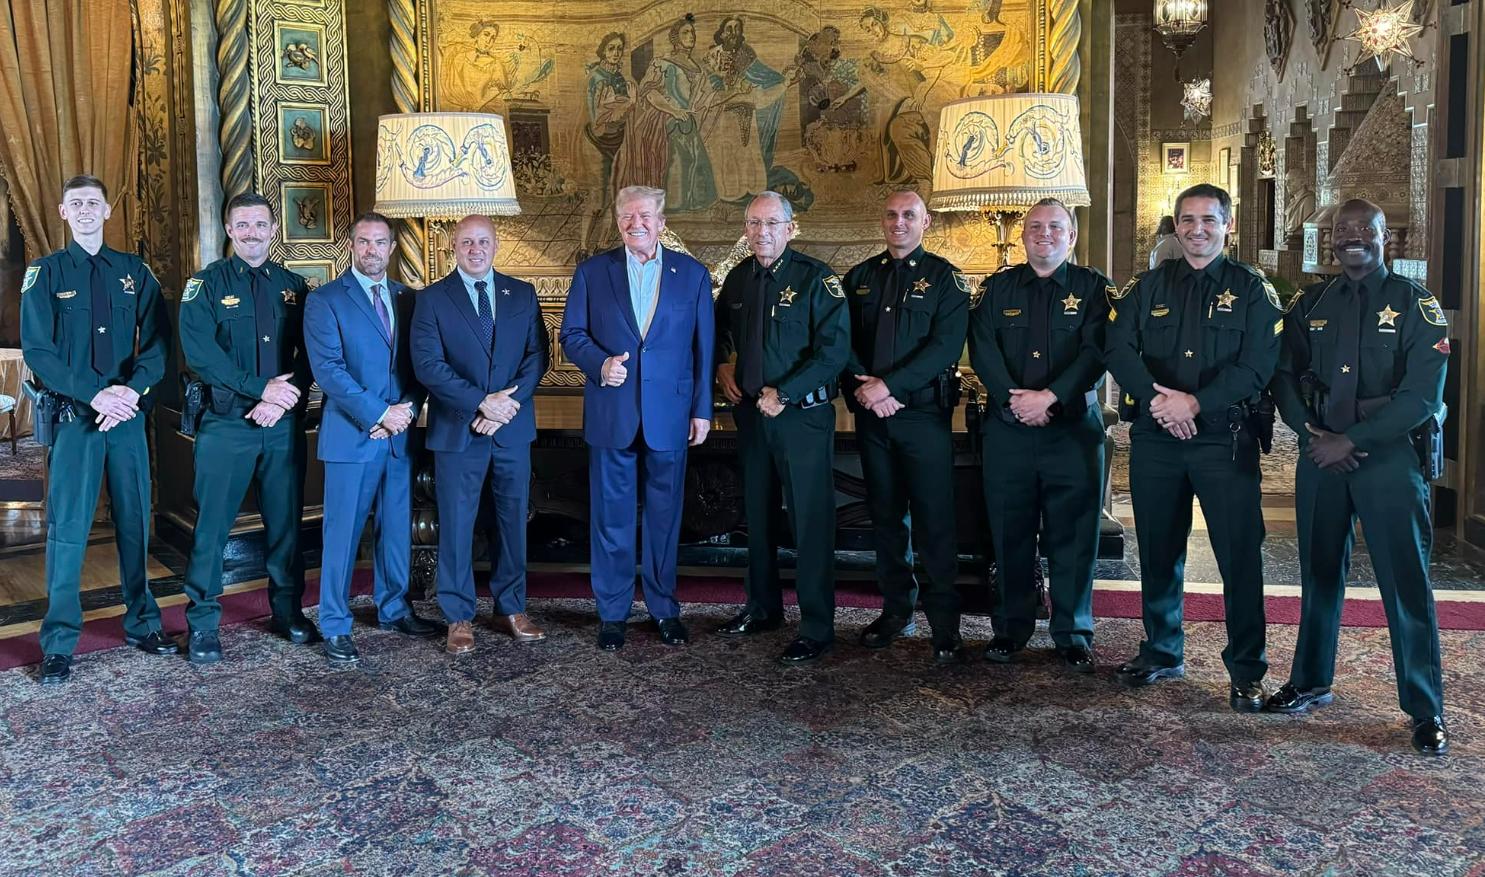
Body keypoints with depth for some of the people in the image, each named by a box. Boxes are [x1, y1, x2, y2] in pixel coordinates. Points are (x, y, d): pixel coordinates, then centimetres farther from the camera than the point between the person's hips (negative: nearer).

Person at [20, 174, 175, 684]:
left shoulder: (135, 272, 8)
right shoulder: (46, 274, 2)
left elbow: (158, 343, 2)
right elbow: (36, 351, -5)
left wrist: (131, 389, -15)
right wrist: (94, 394, -16)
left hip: (128, 413, 2)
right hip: (72, 416, -2)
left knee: (135, 522, 9)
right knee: (67, 528, -1)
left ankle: (141, 624, 22)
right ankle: (59, 645, 8)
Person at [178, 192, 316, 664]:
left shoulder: (293, 286, 10)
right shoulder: (207, 284, 0)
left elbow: (309, 357, 5)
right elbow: (199, 352, -12)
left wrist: (286, 399, -11)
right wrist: (261, 387, -17)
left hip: (283, 425, 3)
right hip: (226, 425, -3)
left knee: (286, 521, 10)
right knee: (212, 525, 1)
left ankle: (288, 612, 23)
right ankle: (203, 624, 11)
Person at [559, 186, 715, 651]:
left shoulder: (692, 274, 5)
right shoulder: (592, 272, 5)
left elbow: (703, 347, 5)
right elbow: (571, 335, 5)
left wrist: (703, 410, 2)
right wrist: (600, 363, -15)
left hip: (669, 416, 0)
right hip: (611, 416, 0)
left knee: (665, 516, 9)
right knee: (612, 518, 6)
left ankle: (665, 609, 23)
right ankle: (612, 613, 18)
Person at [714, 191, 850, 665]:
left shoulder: (816, 278, -9)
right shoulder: (738, 278, 9)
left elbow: (834, 349, -15)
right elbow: (721, 327, 27)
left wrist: (783, 393, -19)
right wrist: (723, 365, 8)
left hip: (803, 415, -6)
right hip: (751, 413, 6)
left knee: (811, 520, -3)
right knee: (758, 515, 14)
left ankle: (817, 629, 5)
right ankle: (763, 608, 29)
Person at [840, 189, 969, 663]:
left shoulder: (944, 277, 0)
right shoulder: (860, 277, 13)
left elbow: (945, 346, -11)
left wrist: (889, 386, -17)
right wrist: (862, 387, -10)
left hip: (925, 414, -4)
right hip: (871, 414, 4)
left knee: (934, 520, -4)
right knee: (885, 516, 11)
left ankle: (945, 624, 3)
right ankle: (896, 610, 22)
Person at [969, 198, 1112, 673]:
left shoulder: (1093, 288, 5)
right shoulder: (997, 288, 11)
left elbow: (1096, 352, -7)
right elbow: (982, 349, 0)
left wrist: (1049, 397, -17)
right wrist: (1015, 401, -13)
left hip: (1074, 427, -1)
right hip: (1007, 427, 2)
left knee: (1073, 535, 1)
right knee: (1010, 532, 7)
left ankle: (1073, 634, 13)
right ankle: (1011, 629, 19)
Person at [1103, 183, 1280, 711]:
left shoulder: (1253, 290, 5)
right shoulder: (1147, 287, 12)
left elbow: (1257, 365, -7)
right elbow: (1118, 350, -2)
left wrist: (1196, 402, -18)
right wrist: (1157, 398, -17)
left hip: (1225, 438, -3)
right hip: (1154, 438, 3)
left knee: (1240, 554, -5)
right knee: (1158, 550, 11)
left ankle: (1246, 671, 6)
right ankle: (1161, 653, 27)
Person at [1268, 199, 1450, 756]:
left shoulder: (1416, 306, -2)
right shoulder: (1310, 304, 10)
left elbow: (1422, 397, -10)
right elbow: (1285, 377, 6)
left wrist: (1350, 441, -16)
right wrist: (1313, 434, -10)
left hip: (1390, 456, -3)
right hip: (1320, 455, 4)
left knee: (1406, 582, -2)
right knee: (1319, 573, 13)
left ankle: (1425, 711, 8)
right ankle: (1311, 682, 27)